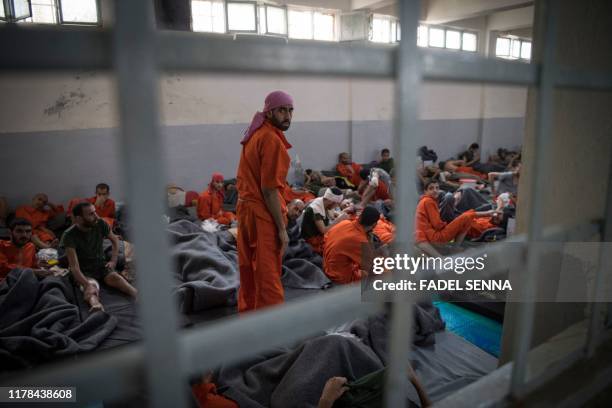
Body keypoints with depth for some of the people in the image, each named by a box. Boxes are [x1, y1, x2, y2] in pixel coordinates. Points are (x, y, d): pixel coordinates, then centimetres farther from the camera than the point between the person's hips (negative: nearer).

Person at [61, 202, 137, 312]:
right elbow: (74, 266, -26)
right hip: (84, 271, -3)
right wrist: (87, 285, -40)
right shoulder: (69, 235, -19)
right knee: (92, 287, -36)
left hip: (101, 265, 3)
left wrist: (113, 260, 2)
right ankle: (96, 307, -68)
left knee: (116, 278, -29)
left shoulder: (100, 224, -7)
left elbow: (115, 240, 13)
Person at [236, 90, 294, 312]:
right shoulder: (272, 140, -16)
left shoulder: (255, 134, 12)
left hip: (245, 207, 9)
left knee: (249, 270, 20)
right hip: (263, 214, -9)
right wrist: (282, 229, -16)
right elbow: (269, 190, -20)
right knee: (268, 277, 0)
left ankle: (247, 312, 35)